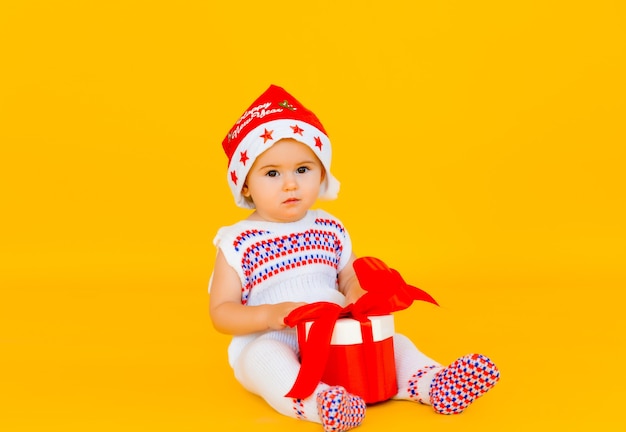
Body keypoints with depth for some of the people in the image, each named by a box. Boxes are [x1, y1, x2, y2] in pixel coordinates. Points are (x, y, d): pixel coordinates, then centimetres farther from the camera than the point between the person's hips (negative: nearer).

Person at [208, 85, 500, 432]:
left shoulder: (330, 231, 9)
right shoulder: (238, 243, -3)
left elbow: (350, 278, 19)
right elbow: (220, 312, -4)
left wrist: (356, 294, -7)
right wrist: (268, 314, -22)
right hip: (271, 343, -4)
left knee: (393, 341, -12)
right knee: (265, 359, -37)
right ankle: (317, 403, -56)